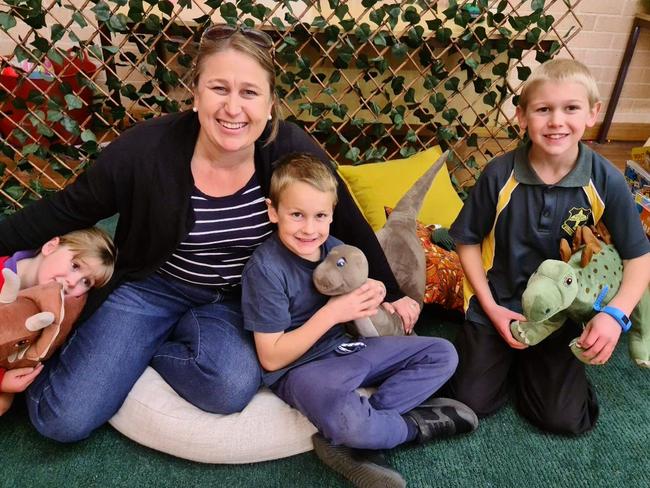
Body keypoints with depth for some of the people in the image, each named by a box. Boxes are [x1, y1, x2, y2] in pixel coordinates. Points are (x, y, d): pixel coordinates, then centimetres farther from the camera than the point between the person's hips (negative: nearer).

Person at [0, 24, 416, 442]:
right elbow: (68, 210, -6)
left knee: (233, 387, -29)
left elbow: (349, 223, -5)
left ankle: (143, 345, 1)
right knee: (63, 420, -9)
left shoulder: (290, 150, -18)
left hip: (238, 299, 2)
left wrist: (390, 294, 2)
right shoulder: (147, 148, -21)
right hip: (151, 287, -1)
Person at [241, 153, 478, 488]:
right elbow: (271, 358, -18)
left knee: (442, 354, 5)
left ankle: (344, 441, -13)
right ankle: (414, 424, -1)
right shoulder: (265, 269, -18)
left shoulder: (335, 248, 1)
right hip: (298, 367, -8)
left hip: (345, 348, 8)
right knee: (346, 419, -40)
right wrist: (331, 313, -22)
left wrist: (371, 296, -11)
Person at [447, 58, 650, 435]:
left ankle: (529, 362, 26)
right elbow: (469, 241, -5)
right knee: (474, 401, -2)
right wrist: (491, 307, -11)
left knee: (565, 420, -2)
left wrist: (616, 313, -22)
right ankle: (507, 356, 28)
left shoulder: (606, 181, -15)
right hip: (497, 305, 0)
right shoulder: (500, 174, -16)